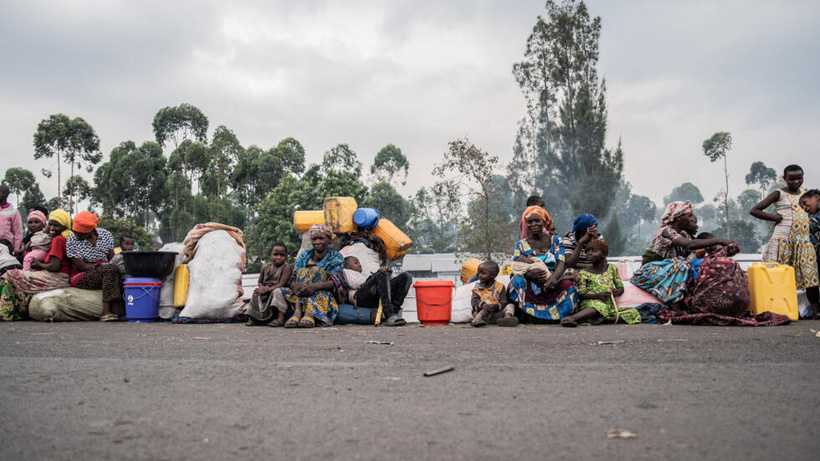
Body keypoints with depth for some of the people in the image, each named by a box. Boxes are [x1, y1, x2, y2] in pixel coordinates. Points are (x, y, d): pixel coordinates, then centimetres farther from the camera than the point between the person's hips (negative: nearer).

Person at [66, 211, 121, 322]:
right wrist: (104, 266, -15)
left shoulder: (105, 235, 4)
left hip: (105, 273, 5)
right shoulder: (71, 241, -5)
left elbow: (112, 258, 4)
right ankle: (106, 311, -41)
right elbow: (81, 266, -10)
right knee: (110, 270, -33)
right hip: (81, 278, -5)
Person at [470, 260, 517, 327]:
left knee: (510, 305, -17)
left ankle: (507, 317, -45)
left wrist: (496, 306, -27)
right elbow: (474, 301, -5)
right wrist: (483, 305, -29)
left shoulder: (500, 287, 7)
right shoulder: (478, 287, 10)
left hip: (497, 313, 1)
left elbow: (503, 302, -2)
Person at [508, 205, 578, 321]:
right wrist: (528, 273, -27)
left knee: (570, 287, -31)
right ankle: (529, 317, -42)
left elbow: (561, 263, -3)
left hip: (551, 284, 1)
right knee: (517, 280, -34)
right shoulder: (521, 244, 10)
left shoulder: (555, 240, 11)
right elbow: (515, 267, -3)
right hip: (531, 286, -1)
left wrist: (554, 277, -28)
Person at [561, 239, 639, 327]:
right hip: (589, 305, -5)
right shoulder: (583, 273, 3)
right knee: (598, 306, -40)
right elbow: (581, 294, -5)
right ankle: (572, 318, -60)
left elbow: (621, 287, 17)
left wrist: (617, 292, -8)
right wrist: (598, 295, -23)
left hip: (610, 308, 5)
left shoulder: (612, 268, 15)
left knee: (634, 313, -16)